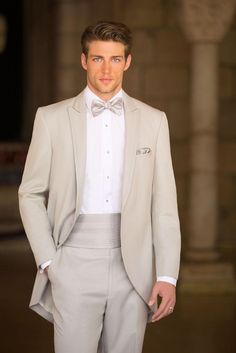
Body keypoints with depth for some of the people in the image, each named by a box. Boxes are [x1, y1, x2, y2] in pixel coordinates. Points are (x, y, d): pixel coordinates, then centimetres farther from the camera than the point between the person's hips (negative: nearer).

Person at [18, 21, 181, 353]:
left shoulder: (153, 120, 6)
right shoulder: (52, 118, 3)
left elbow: (164, 203, 4)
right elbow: (31, 194, 6)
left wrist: (168, 276, -2)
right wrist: (47, 261, -3)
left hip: (133, 268, 1)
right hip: (75, 265, -1)